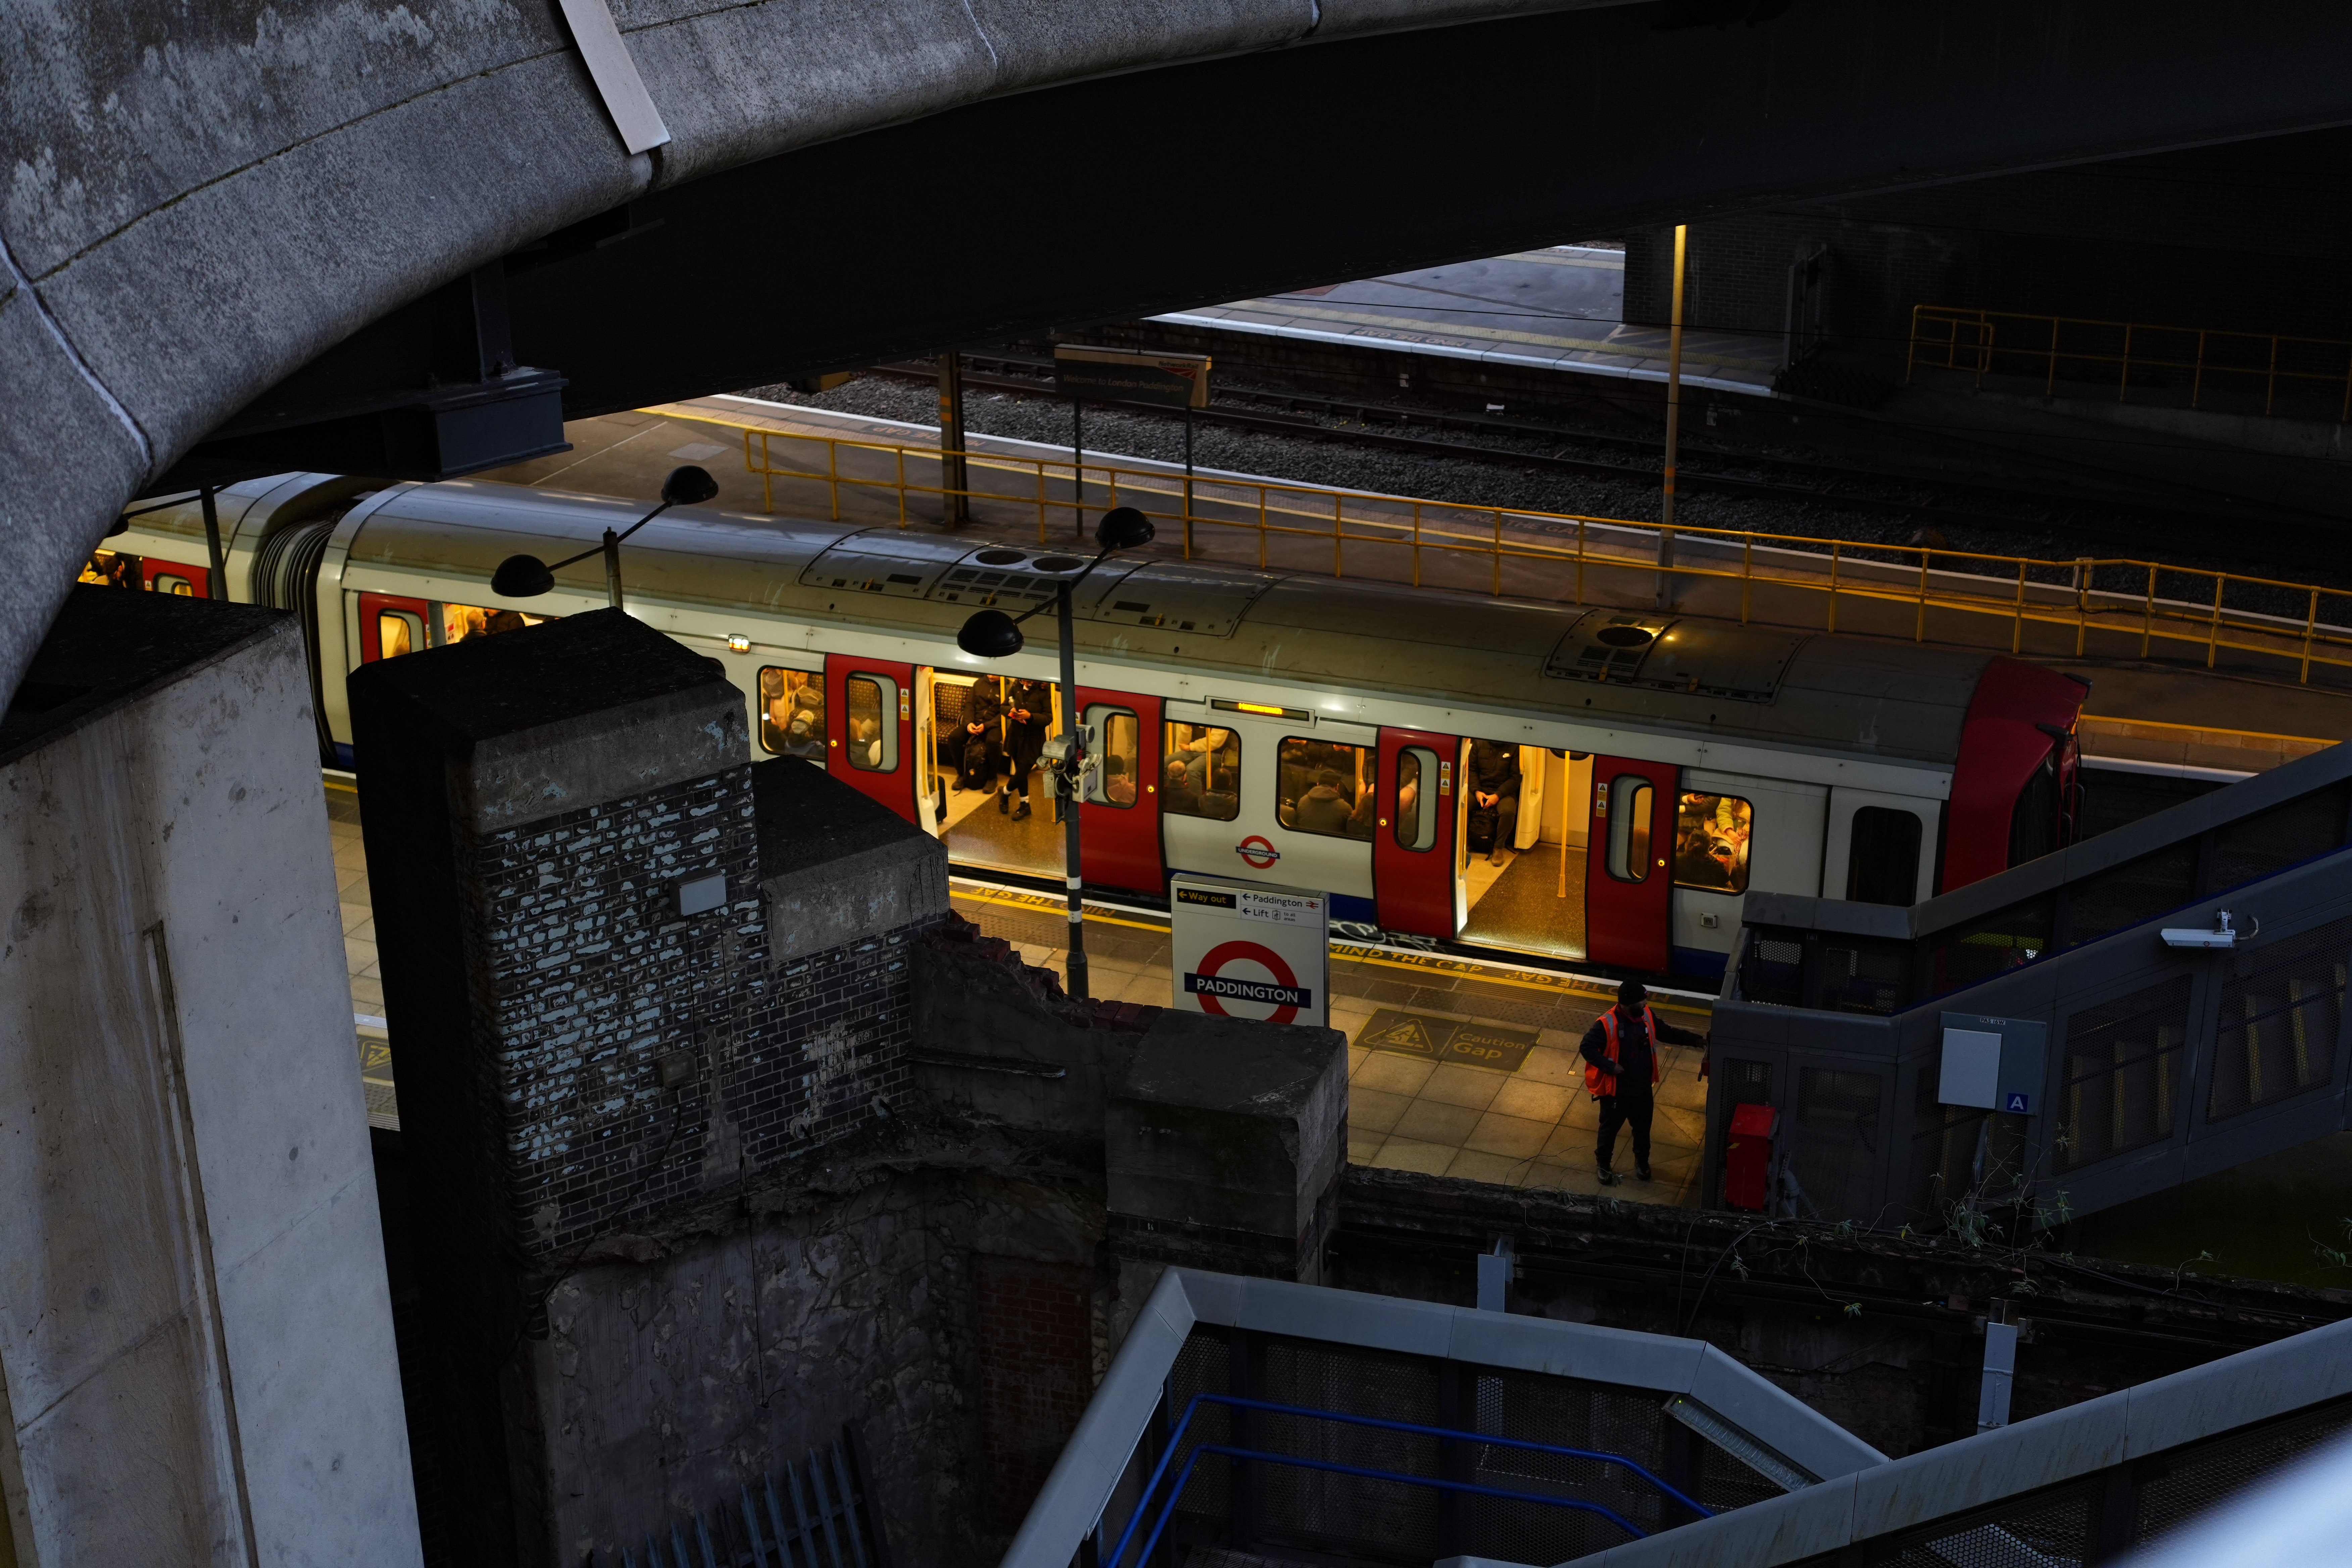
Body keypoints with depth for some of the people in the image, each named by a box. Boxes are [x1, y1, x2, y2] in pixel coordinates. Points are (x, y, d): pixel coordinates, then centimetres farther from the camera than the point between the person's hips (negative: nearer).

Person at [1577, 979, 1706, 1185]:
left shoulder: (1647, 1016, -9)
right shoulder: (1607, 1025, -28)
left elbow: (1666, 1033, 5)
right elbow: (1588, 1048, -23)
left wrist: (1696, 1040, 1)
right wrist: (1610, 1067, -27)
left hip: (1643, 1089, 5)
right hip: (1616, 1091, -5)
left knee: (1643, 1128, 23)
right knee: (1610, 1128, 16)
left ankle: (1642, 1161, 48)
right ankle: (1603, 1165, 40)